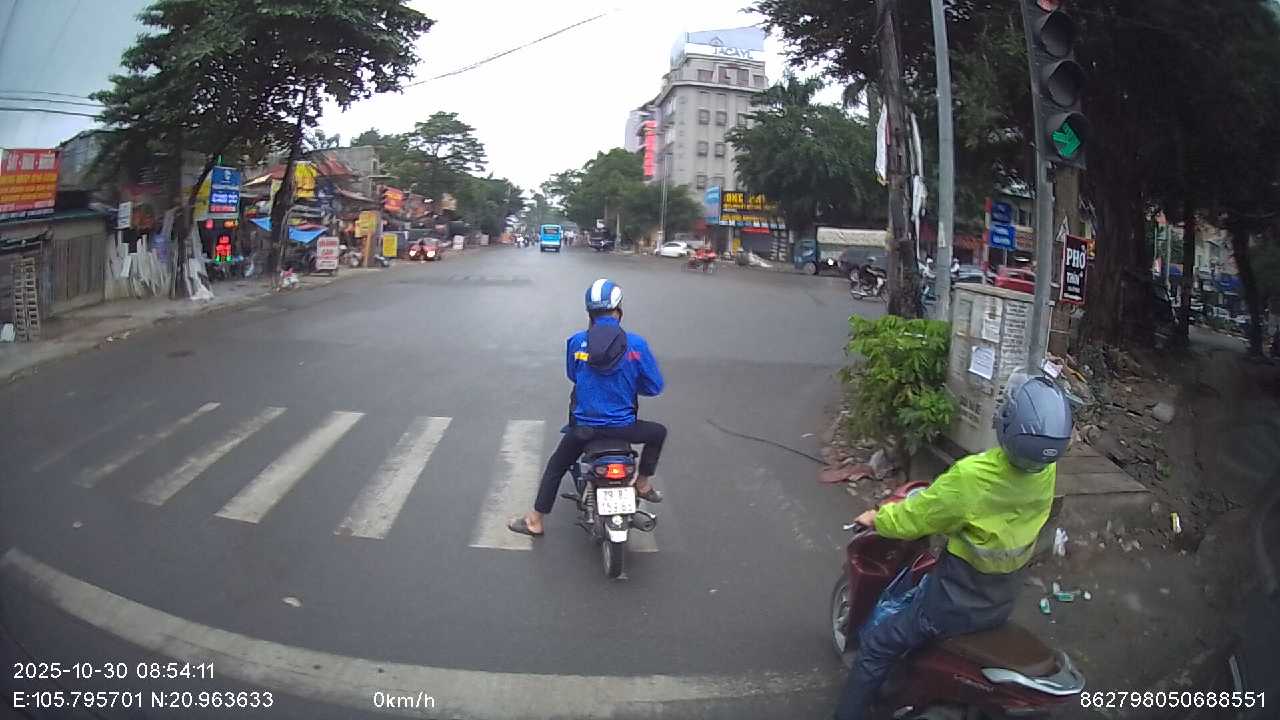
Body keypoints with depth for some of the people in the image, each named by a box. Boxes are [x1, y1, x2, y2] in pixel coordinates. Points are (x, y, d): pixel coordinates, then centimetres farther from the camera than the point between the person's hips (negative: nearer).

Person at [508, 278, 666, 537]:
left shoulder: (576, 342, -6)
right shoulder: (636, 344, -12)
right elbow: (654, 387, -5)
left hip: (583, 426, 2)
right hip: (621, 426, -2)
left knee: (556, 466, 25)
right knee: (658, 432, 28)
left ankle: (535, 521, 30)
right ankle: (643, 484, 31)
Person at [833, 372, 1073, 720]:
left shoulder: (972, 476, -33)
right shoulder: (1047, 470, -14)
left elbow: (912, 518, -19)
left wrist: (877, 519, 0)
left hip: (956, 603, -7)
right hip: (1003, 603, 7)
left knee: (877, 648, 7)